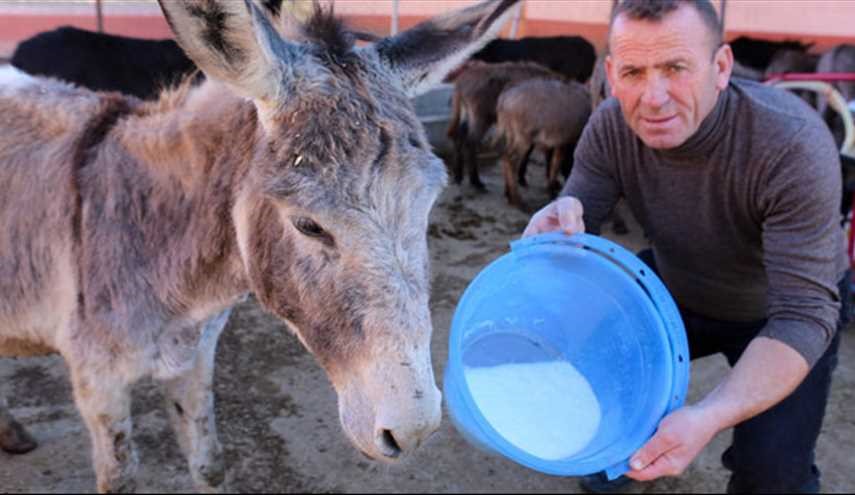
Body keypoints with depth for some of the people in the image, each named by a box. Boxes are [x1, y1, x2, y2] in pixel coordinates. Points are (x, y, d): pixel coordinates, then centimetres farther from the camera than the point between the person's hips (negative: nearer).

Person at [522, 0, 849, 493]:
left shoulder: (792, 145, -34)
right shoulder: (611, 128, -21)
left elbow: (803, 314, -36)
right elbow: (580, 224, -15)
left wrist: (710, 416, -51)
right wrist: (564, 222, -41)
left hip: (778, 309, -3)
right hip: (677, 289, 4)